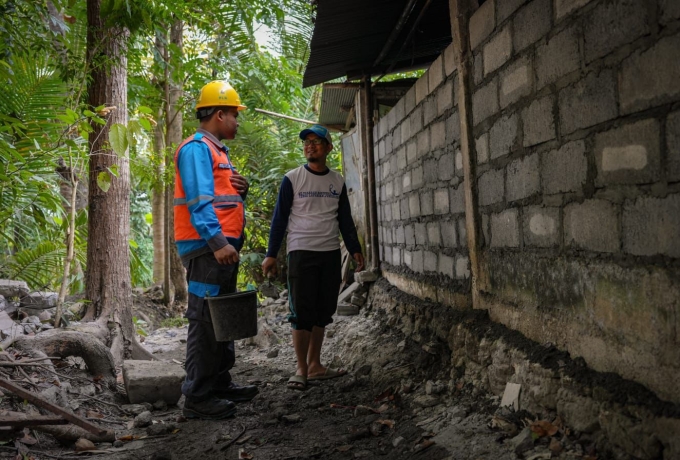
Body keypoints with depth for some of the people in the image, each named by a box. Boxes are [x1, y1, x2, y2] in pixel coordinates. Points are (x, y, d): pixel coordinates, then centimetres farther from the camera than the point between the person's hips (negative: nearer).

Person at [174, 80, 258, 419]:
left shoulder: (218, 151, 22)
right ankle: (198, 398, -2)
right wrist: (217, 242, -27)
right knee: (205, 321, -8)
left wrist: (240, 190, 6)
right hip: (206, 248, -10)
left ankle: (220, 383, 26)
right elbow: (199, 200, -20)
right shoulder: (196, 148, -10)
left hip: (223, 248, 10)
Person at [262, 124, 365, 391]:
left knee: (323, 312, 9)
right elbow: (279, 218, -3)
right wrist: (271, 254, -7)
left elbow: (345, 219, 14)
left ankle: (314, 366, 19)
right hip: (301, 252, -4)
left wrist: (355, 249, 6)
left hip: (331, 254, 4)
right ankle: (302, 370, 6)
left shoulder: (337, 182, 9)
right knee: (302, 313, -3)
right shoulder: (292, 179, -2)